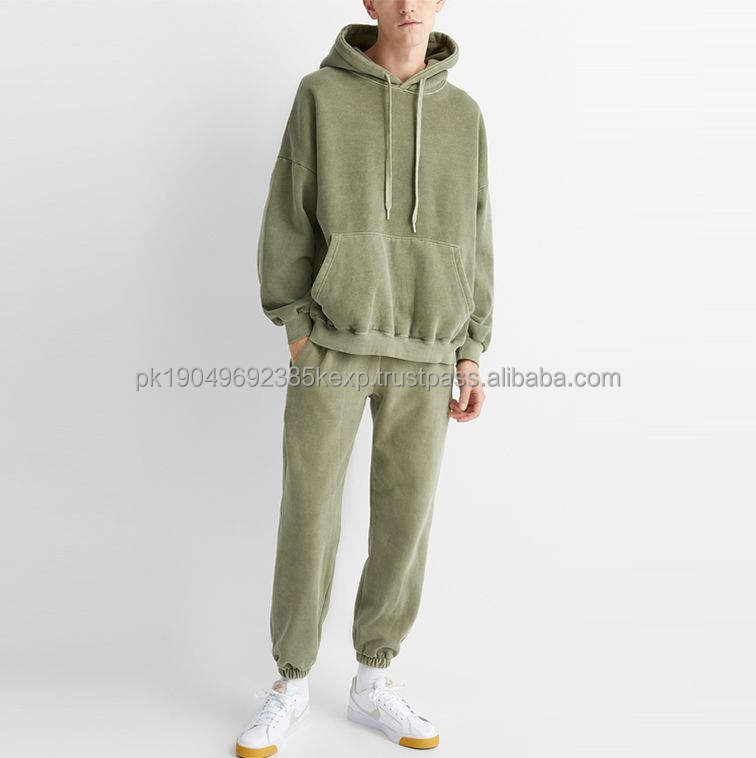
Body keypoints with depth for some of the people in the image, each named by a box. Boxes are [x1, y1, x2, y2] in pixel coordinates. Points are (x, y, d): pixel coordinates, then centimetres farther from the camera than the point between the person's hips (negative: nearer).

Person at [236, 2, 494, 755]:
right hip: (332, 343, -2)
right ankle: (290, 687, 19)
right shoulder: (321, 93, 2)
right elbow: (288, 219, 0)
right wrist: (296, 330, -8)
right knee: (309, 517, 0)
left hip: (422, 355, 3)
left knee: (404, 520, 5)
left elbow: (471, 241, 9)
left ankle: (372, 685, 22)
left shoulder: (462, 114, 9)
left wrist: (469, 354, 4)